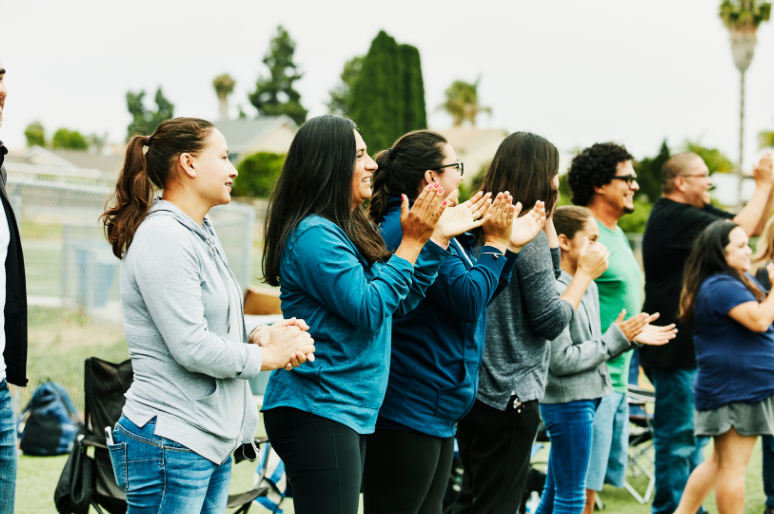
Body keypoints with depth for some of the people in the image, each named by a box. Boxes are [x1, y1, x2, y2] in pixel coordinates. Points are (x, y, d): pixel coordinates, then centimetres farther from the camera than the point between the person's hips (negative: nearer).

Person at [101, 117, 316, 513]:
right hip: (172, 443, -10)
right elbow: (191, 348, -20)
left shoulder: (201, 235, 17)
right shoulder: (163, 238, -15)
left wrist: (262, 336, 0)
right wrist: (268, 355, -8)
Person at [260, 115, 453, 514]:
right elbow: (370, 309, -19)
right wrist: (412, 242, -12)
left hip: (350, 408, 10)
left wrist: (434, 237, 9)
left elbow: (401, 303, 15)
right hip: (316, 410, -10)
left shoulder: (349, 230, 15)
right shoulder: (314, 235, -15)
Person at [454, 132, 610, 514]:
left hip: (471, 389, 9)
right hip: (511, 393, -9)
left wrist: (545, 219, 15)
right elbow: (551, 321, -13)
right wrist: (586, 272, -1)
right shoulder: (527, 235, -15)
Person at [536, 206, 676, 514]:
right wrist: (617, 338, -14)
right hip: (568, 402, -9)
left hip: (587, 399, 9)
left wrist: (634, 336, 7)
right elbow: (561, 360, -20)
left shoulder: (589, 287, 12)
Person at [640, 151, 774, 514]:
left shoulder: (695, 213, 13)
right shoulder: (672, 216, -17)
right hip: (675, 348, -11)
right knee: (677, 434, -5)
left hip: (695, 345, 11)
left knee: (694, 433, 17)